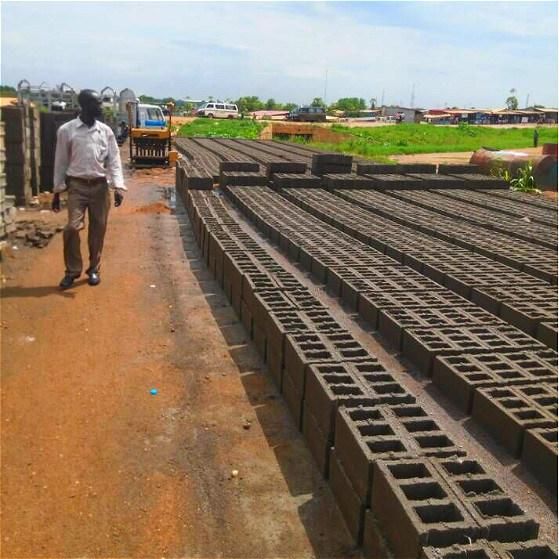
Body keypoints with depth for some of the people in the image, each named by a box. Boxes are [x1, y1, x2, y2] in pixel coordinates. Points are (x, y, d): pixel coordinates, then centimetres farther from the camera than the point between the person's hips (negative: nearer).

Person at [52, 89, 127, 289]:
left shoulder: (105, 131, 3)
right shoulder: (66, 130, -2)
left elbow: (114, 160, 2)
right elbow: (61, 162, 2)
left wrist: (118, 186, -10)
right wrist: (57, 191, 2)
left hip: (100, 186, 2)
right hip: (77, 185, -2)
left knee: (98, 229, 7)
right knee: (72, 227, -10)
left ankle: (94, 269, 22)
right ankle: (72, 270, 7)